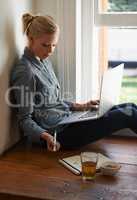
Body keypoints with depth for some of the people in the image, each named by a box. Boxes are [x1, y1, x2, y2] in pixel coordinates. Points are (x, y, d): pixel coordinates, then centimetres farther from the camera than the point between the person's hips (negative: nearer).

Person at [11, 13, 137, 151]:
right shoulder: (25, 71, -17)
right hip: (59, 132, -8)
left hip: (67, 120, 8)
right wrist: (45, 136, -31)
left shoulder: (44, 62, 10)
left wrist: (79, 106, 9)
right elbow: (25, 120, -15)